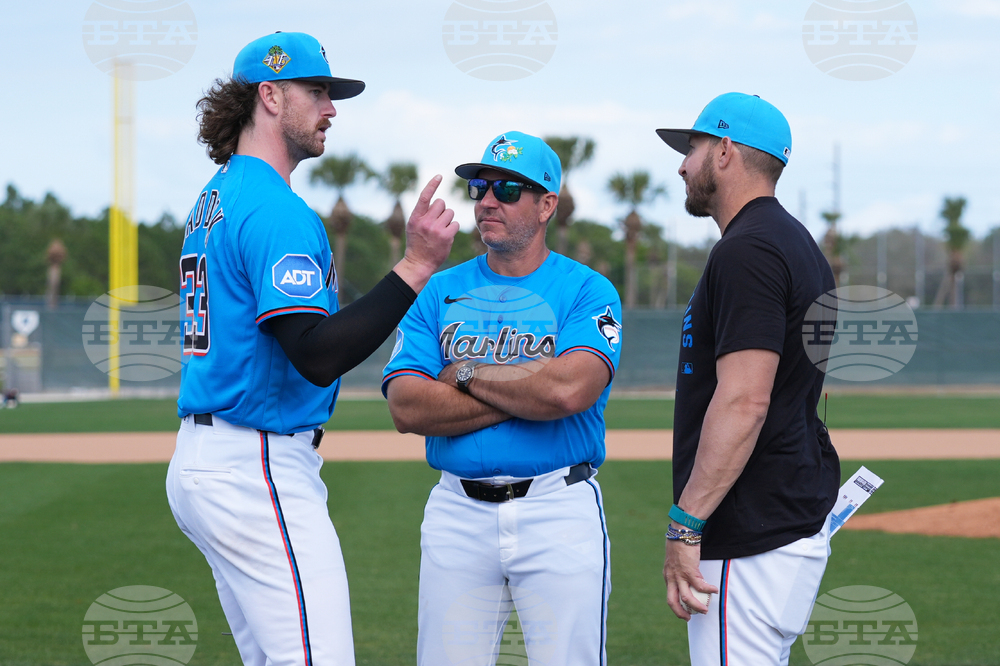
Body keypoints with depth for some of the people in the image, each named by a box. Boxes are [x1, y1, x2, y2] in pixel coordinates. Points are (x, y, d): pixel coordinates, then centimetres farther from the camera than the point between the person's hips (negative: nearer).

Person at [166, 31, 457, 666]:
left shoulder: (214, 200, 18)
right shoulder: (277, 211, -15)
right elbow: (317, 356, -24)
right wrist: (416, 266, -26)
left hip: (201, 461, 11)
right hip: (260, 468, -11)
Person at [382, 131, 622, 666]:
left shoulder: (587, 291, 0)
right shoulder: (440, 292, 10)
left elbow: (570, 390, -20)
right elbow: (406, 407, -4)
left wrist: (467, 375, -7)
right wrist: (527, 393, -10)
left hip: (559, 511, -3)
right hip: (458, 513, 3)